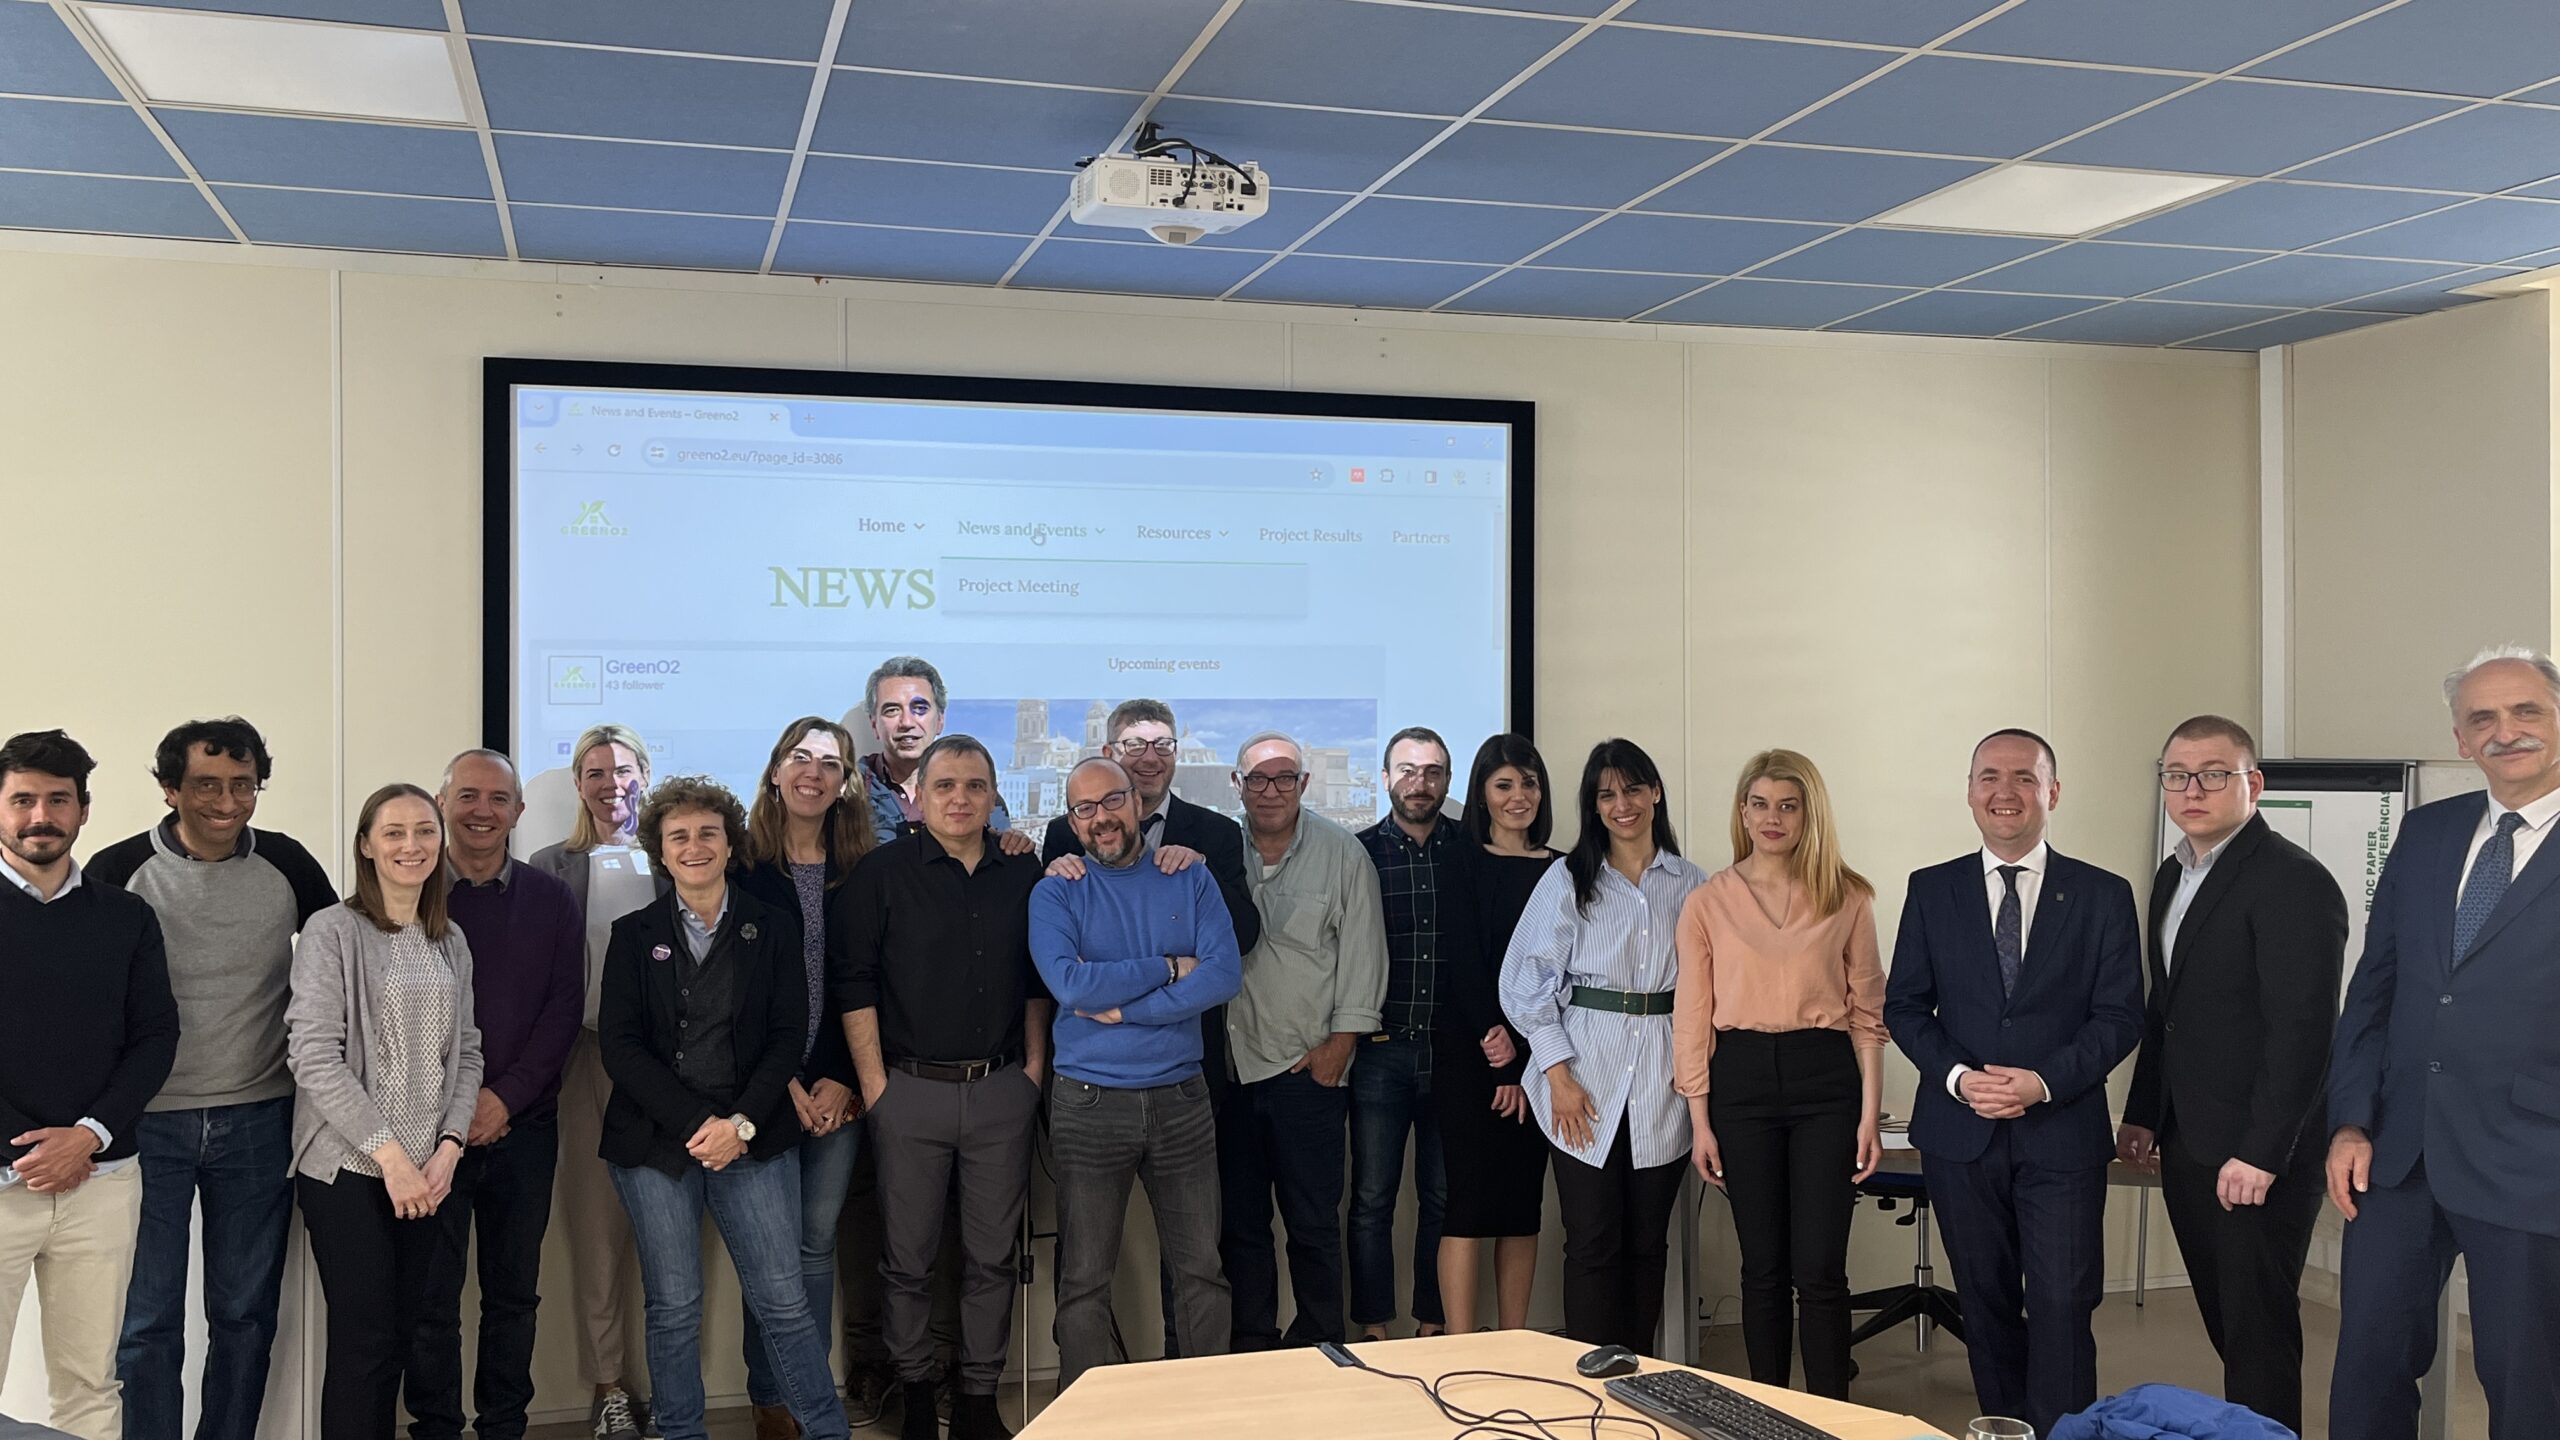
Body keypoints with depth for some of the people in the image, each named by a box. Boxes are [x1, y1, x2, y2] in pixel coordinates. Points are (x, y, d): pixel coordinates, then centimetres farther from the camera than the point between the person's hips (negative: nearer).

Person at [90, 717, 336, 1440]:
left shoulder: (287, 865, 0)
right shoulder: (118, 871, -5)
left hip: (258, 1123, 2)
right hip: (147, 1124, -2)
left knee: (246, 1313, 10)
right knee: (147, 1320, 3)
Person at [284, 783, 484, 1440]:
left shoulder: (450, 941, 11)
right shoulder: (332, 931, -6)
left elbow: (465, 1052, 11)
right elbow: (315, 1057, -13)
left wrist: (449, 1146, -4)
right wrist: (388, 1152, -16)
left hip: (431, 1170, 5)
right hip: (349, 1168, -5)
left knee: (420, 1332, 7)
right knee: (365, 1338, -2)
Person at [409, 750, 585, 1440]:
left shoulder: (552, 901, 6)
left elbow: (564, 1011, 2)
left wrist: (506, 1097, -10)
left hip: (523, 1125, 2)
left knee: (514, 1292, 9)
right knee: (433, 1295, 2)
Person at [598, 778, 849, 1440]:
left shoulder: (773, 927, 6)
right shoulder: (634, 935, 6)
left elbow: (788, 1033, 1)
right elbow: (619, 1044, -2)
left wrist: (742, 1123, -11)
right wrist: (695, 1124, -11)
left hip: (754, 1137, 0)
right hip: (654, 1140, 1)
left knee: (783, 1298, -2)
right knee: (673, 1306, 5)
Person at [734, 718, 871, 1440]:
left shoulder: (861, 873, 6)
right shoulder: (743, 868, -1)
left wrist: (842, 1080, -5)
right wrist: (781, 1083, -8)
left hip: (837, 1088, 2)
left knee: (818, 1242, 6)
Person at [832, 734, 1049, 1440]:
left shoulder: (1023, 875, 8)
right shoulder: (883, 872, -2)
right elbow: (853, 981, -3)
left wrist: (1034, 1067, 6)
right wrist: (874, 1083, -7)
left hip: (1002, 1091, 3)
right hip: (911, 1090, -2)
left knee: (991, 1256, 8)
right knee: (906, 1257, 5)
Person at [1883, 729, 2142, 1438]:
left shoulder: (2103, 895, 2)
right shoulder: (1932, 891, 6)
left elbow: (2119, 1014, -2)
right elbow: (1903, 1006, 6)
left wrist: (2044, 1082, -15)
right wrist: (1958, 1076, -11)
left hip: (2062, 1134, -2)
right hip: (1961, 1133, 2)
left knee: (2062, 1308, -5)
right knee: (1986, 1306, 10)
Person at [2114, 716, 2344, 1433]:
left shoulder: (2293, 881, -14)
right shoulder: (2173, 875, 13)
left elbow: (2301, 1029, -19)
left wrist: (2261, 1154, -21)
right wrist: (2141, 1116, 16)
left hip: (2256, 1156, -8)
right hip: (2187, 1143, 8)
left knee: (2258, 1327, 2)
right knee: (2224, 1321, 14)